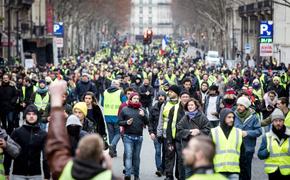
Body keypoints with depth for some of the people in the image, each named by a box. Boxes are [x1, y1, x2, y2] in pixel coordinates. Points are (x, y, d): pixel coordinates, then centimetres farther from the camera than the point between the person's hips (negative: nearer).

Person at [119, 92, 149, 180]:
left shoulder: (141, 110, 11)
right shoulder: (124, 110, 4)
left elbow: (147, 123, 8)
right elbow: (119, 122, 4)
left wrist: (143, 116, -10)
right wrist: (126, 122, -15)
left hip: (139, 137, 3)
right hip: (128, 136, -3)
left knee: (136, 157, 9)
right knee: (128, 156, -11)